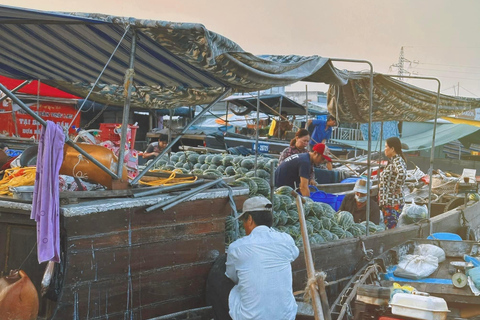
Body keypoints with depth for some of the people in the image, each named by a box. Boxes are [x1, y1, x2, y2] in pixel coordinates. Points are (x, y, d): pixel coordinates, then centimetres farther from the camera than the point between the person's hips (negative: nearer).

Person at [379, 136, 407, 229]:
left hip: (392, 202, -10)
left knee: (391, 228, -6)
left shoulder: (397, 161, -16)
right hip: (387, 201, 10)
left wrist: (396, 188, -26)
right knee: (388, 228, 14)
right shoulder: (392, 160, 15)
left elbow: (402, 173, -36)